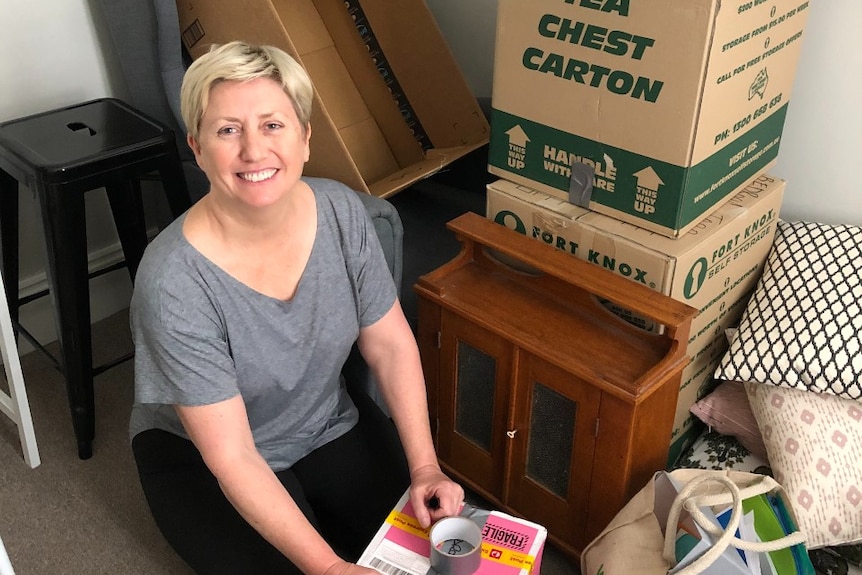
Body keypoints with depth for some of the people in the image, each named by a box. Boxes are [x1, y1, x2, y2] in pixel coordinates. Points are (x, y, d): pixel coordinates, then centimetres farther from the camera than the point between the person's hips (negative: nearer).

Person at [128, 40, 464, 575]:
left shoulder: (342, 211, -18)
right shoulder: (173, 284, -32)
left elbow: (391, 344, -8)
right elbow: (231, 457, -28)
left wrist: (425, 467, -14)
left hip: (329, 423, 4)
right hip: (201, 457, -3)